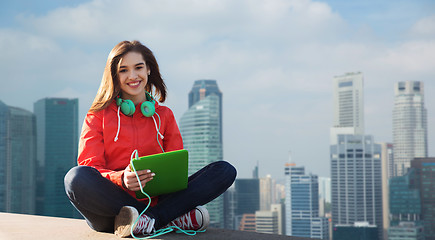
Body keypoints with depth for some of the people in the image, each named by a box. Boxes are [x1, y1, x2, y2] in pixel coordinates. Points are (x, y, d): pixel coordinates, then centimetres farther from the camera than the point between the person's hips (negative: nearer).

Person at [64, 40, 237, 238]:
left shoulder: (164, 115, 19)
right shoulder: (98, 116, 12)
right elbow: (90, 166, 0)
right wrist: (121, 179, -23)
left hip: (157, 198, 2)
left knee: (225, 171, -15)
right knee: (77, 178, -36)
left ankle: (147, 221, -31)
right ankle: (173, 219, -32)